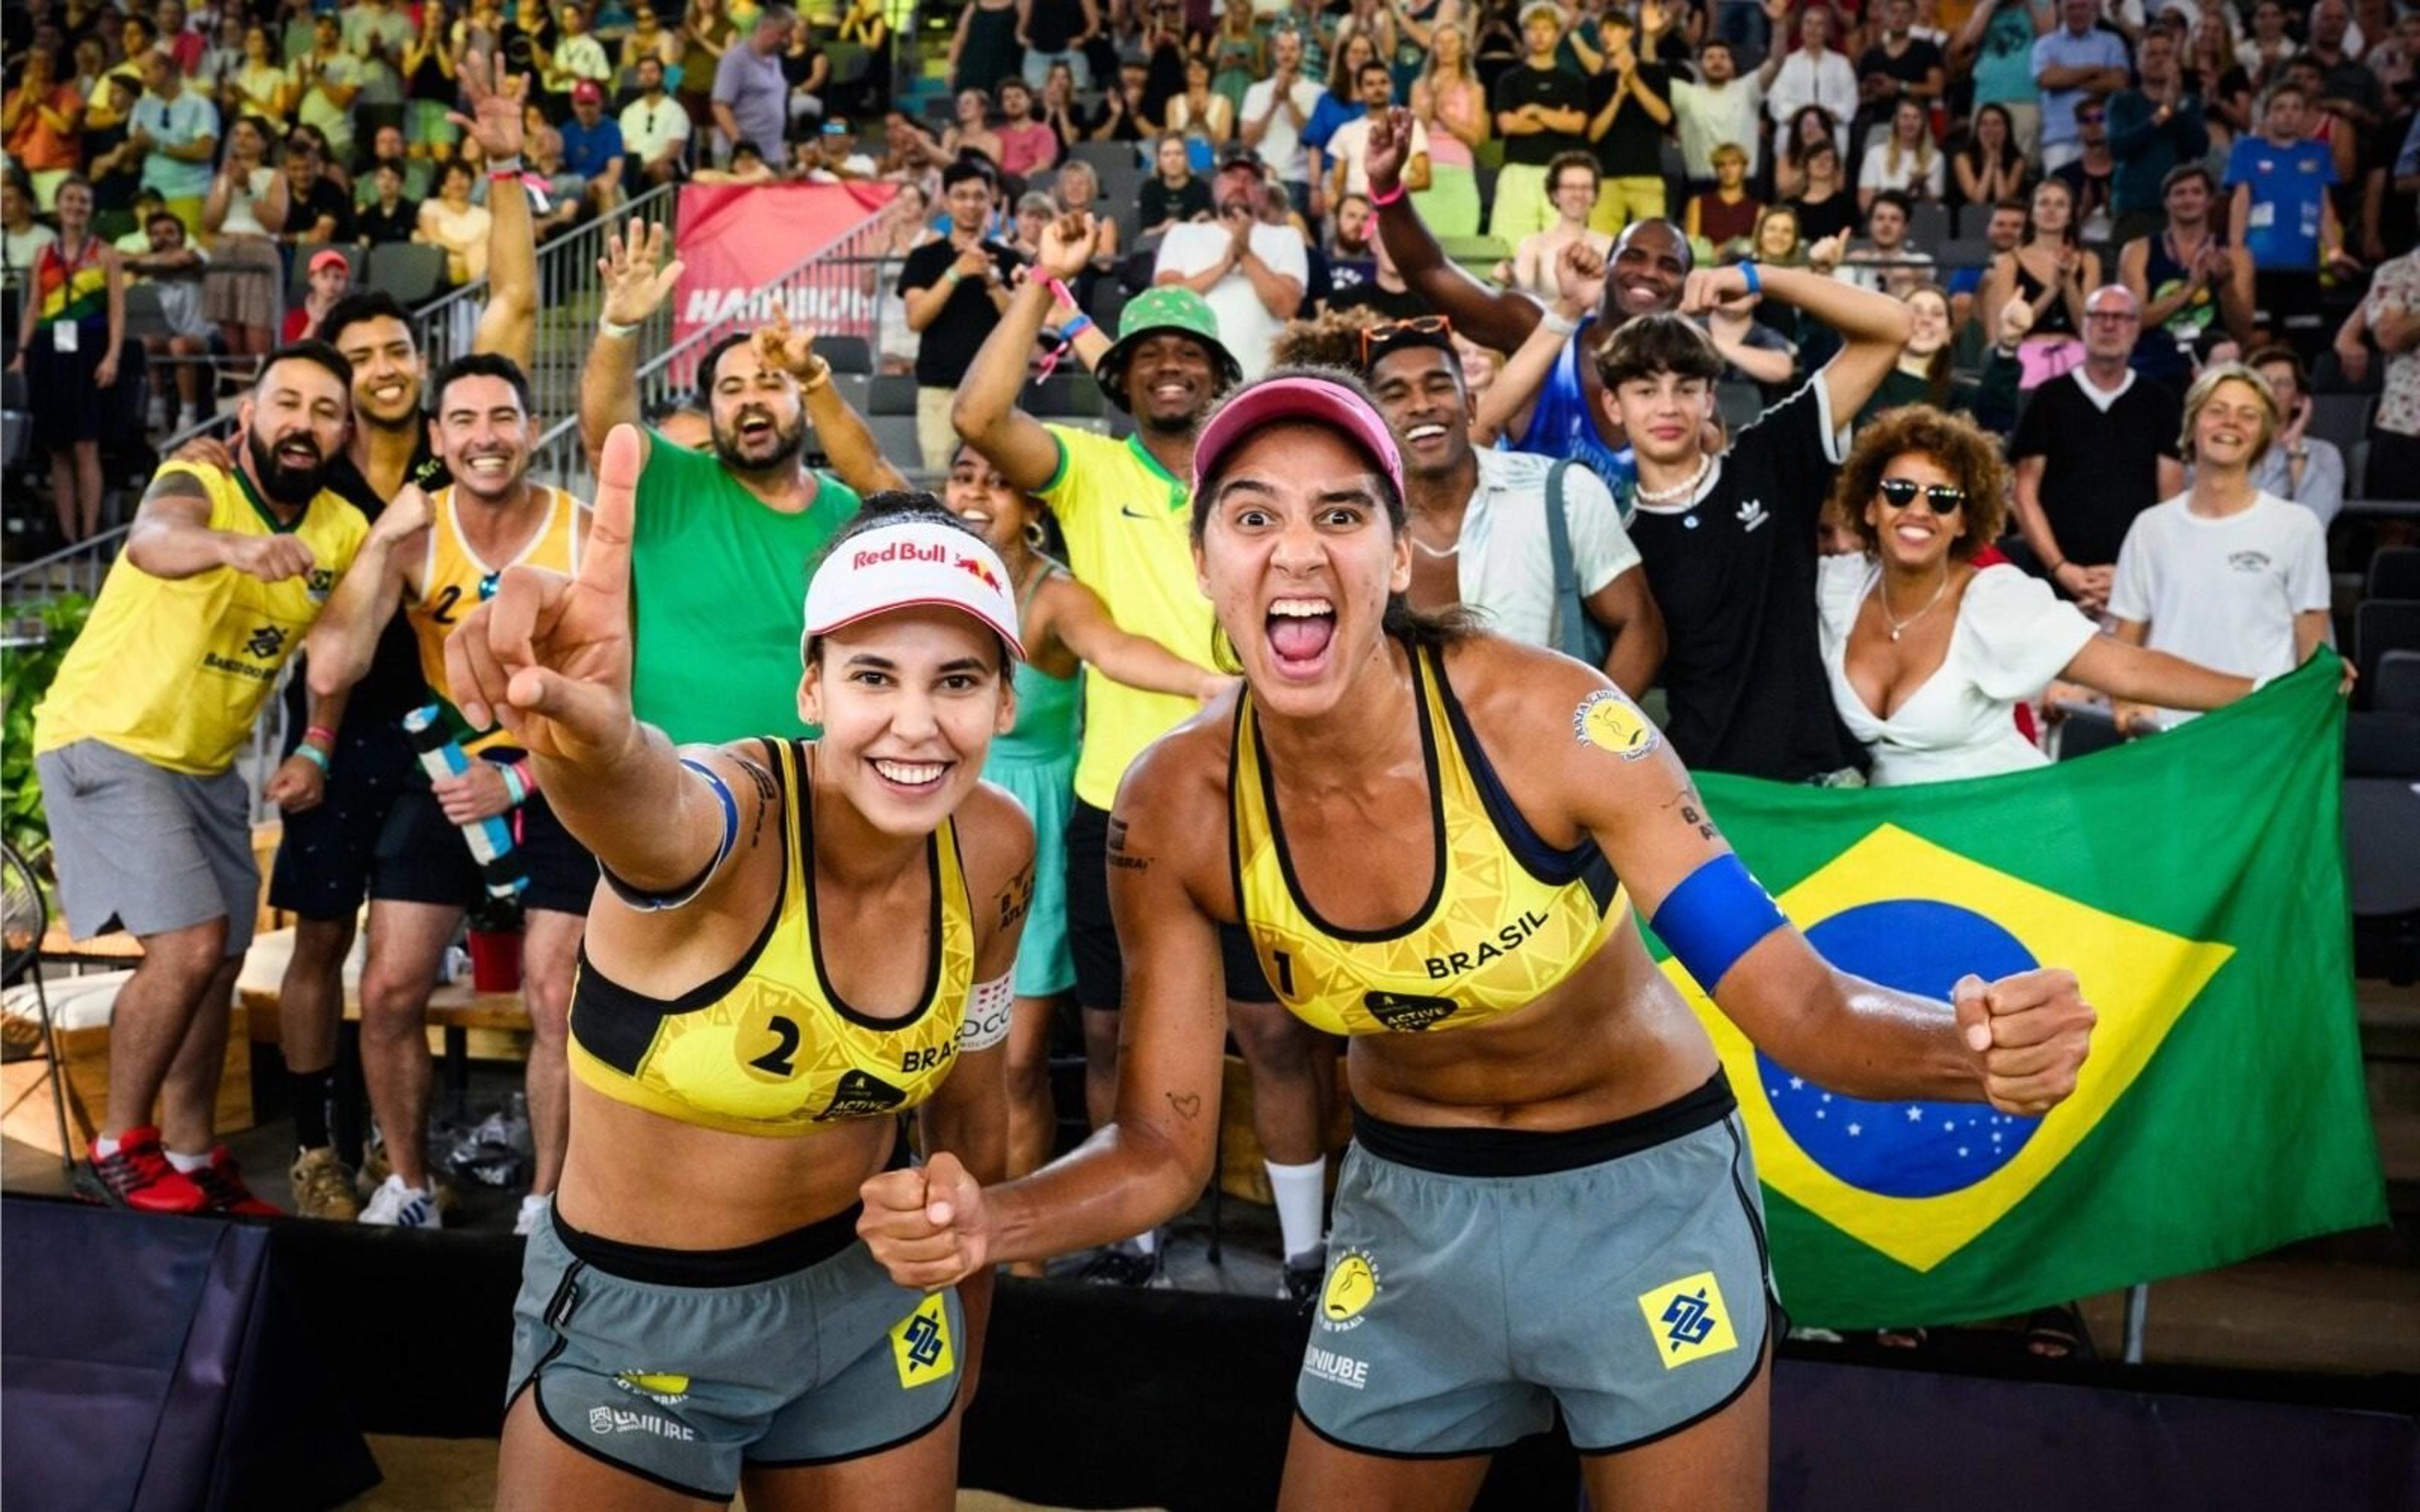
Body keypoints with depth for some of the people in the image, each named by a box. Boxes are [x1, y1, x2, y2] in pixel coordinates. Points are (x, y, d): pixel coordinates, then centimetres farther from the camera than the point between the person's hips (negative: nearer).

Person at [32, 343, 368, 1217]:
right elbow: (153, 540, -47)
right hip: (106, 744, -7)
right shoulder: (197, 485, -22)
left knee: (219, 965, 11)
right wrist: (235, 544, -67)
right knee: (190, 943, -18)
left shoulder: (345, 532, -5)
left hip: (207, 765, 7)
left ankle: (190, 1156, 26)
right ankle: (121, 1144, 2)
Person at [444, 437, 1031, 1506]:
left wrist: (967, 1336, 14)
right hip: (633, 1320, -4)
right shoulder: (728, 821, -27)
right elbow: (646, 801, -52)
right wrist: (588, 738, -74)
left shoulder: (992, 852, -11)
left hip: (873, 1309, 4)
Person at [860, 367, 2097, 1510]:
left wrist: (1972, 1050, -48)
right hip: (1406, 1211, 3)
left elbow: (1801, 1006, -26)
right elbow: (1162, 1147, -11)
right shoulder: (1176, 810, -17)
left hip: (1644, 1192, -2)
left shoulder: (1548, 721, -27)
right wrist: (984, 1222, -31)